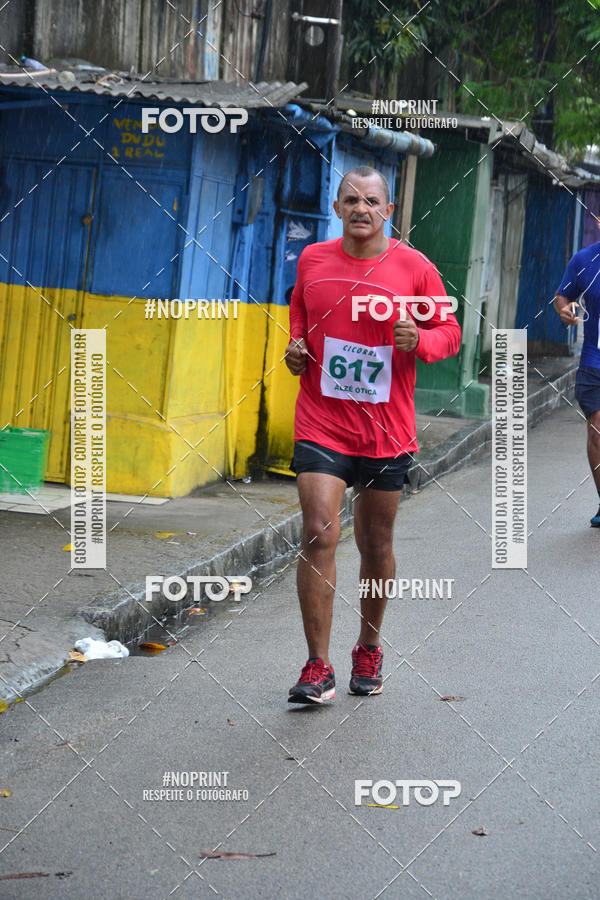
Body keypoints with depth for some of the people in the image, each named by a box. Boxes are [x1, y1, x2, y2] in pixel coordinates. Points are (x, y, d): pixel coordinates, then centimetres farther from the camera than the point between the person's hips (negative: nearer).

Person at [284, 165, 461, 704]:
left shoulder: (414, 268, -4)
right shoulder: (312, 260, 3)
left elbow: (450, 332, 4)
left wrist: (419, 340, -17)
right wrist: (295, 345, 4)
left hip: (387, 433, 0)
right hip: (321, 425, 0)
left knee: (376, 545, 11)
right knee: (318, 535, -14)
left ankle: (369, 649, 34)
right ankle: (319, 668, -10)